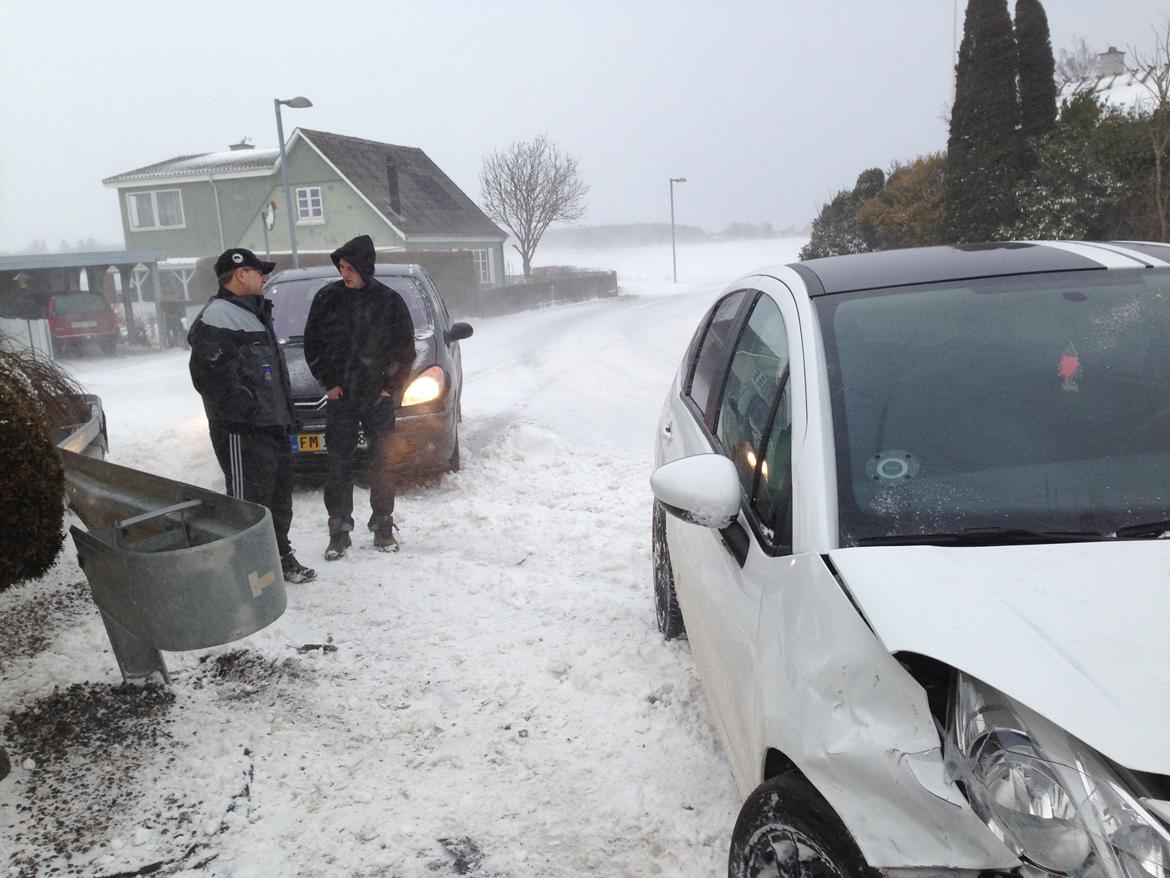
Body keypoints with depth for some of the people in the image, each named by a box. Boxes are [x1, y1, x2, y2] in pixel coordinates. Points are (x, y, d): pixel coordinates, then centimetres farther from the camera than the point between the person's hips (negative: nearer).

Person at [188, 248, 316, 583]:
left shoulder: (254, 313, 20)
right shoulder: (219, 316, -14)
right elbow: (210, 375, -24)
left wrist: (282, 413, 19)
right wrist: (247, 410, -22)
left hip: (273, 426, 10)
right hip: (243, 433, -10)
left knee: (279, 499, 19)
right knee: (248, 503, -5)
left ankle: (280, 558, 32)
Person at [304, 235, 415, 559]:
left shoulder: (390, 301, -2)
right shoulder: (328, 298, 0)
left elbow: (405, 349, 4)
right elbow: (312, 343, 6)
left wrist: (391, 386, -3)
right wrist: (328, 382, -2)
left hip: (379, 397, 0)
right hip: (340, 398, 1)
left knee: (382, 463, 6)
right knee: (339, 465, 2)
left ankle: (383, 527, 18)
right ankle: (339, 531, 10)